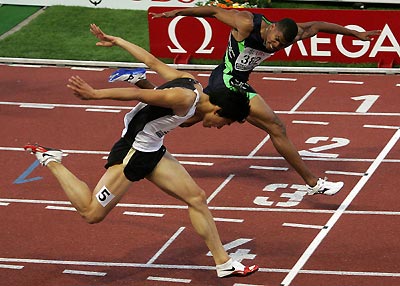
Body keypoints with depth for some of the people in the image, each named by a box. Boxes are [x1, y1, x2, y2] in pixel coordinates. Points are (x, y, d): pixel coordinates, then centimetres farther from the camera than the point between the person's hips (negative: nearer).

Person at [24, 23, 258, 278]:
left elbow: (151, 61, 11)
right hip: (133, 151, -10)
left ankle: (224, 263, 10)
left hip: (152, 151, 10)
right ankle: (51, 161, 11)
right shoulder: (184, 98, -26)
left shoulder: (191, 83, 4)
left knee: (197, 198, 5)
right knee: (92, 213, -5)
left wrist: (115, 41, 17)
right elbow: (138, 94, -30)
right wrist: (96, 94, -31)